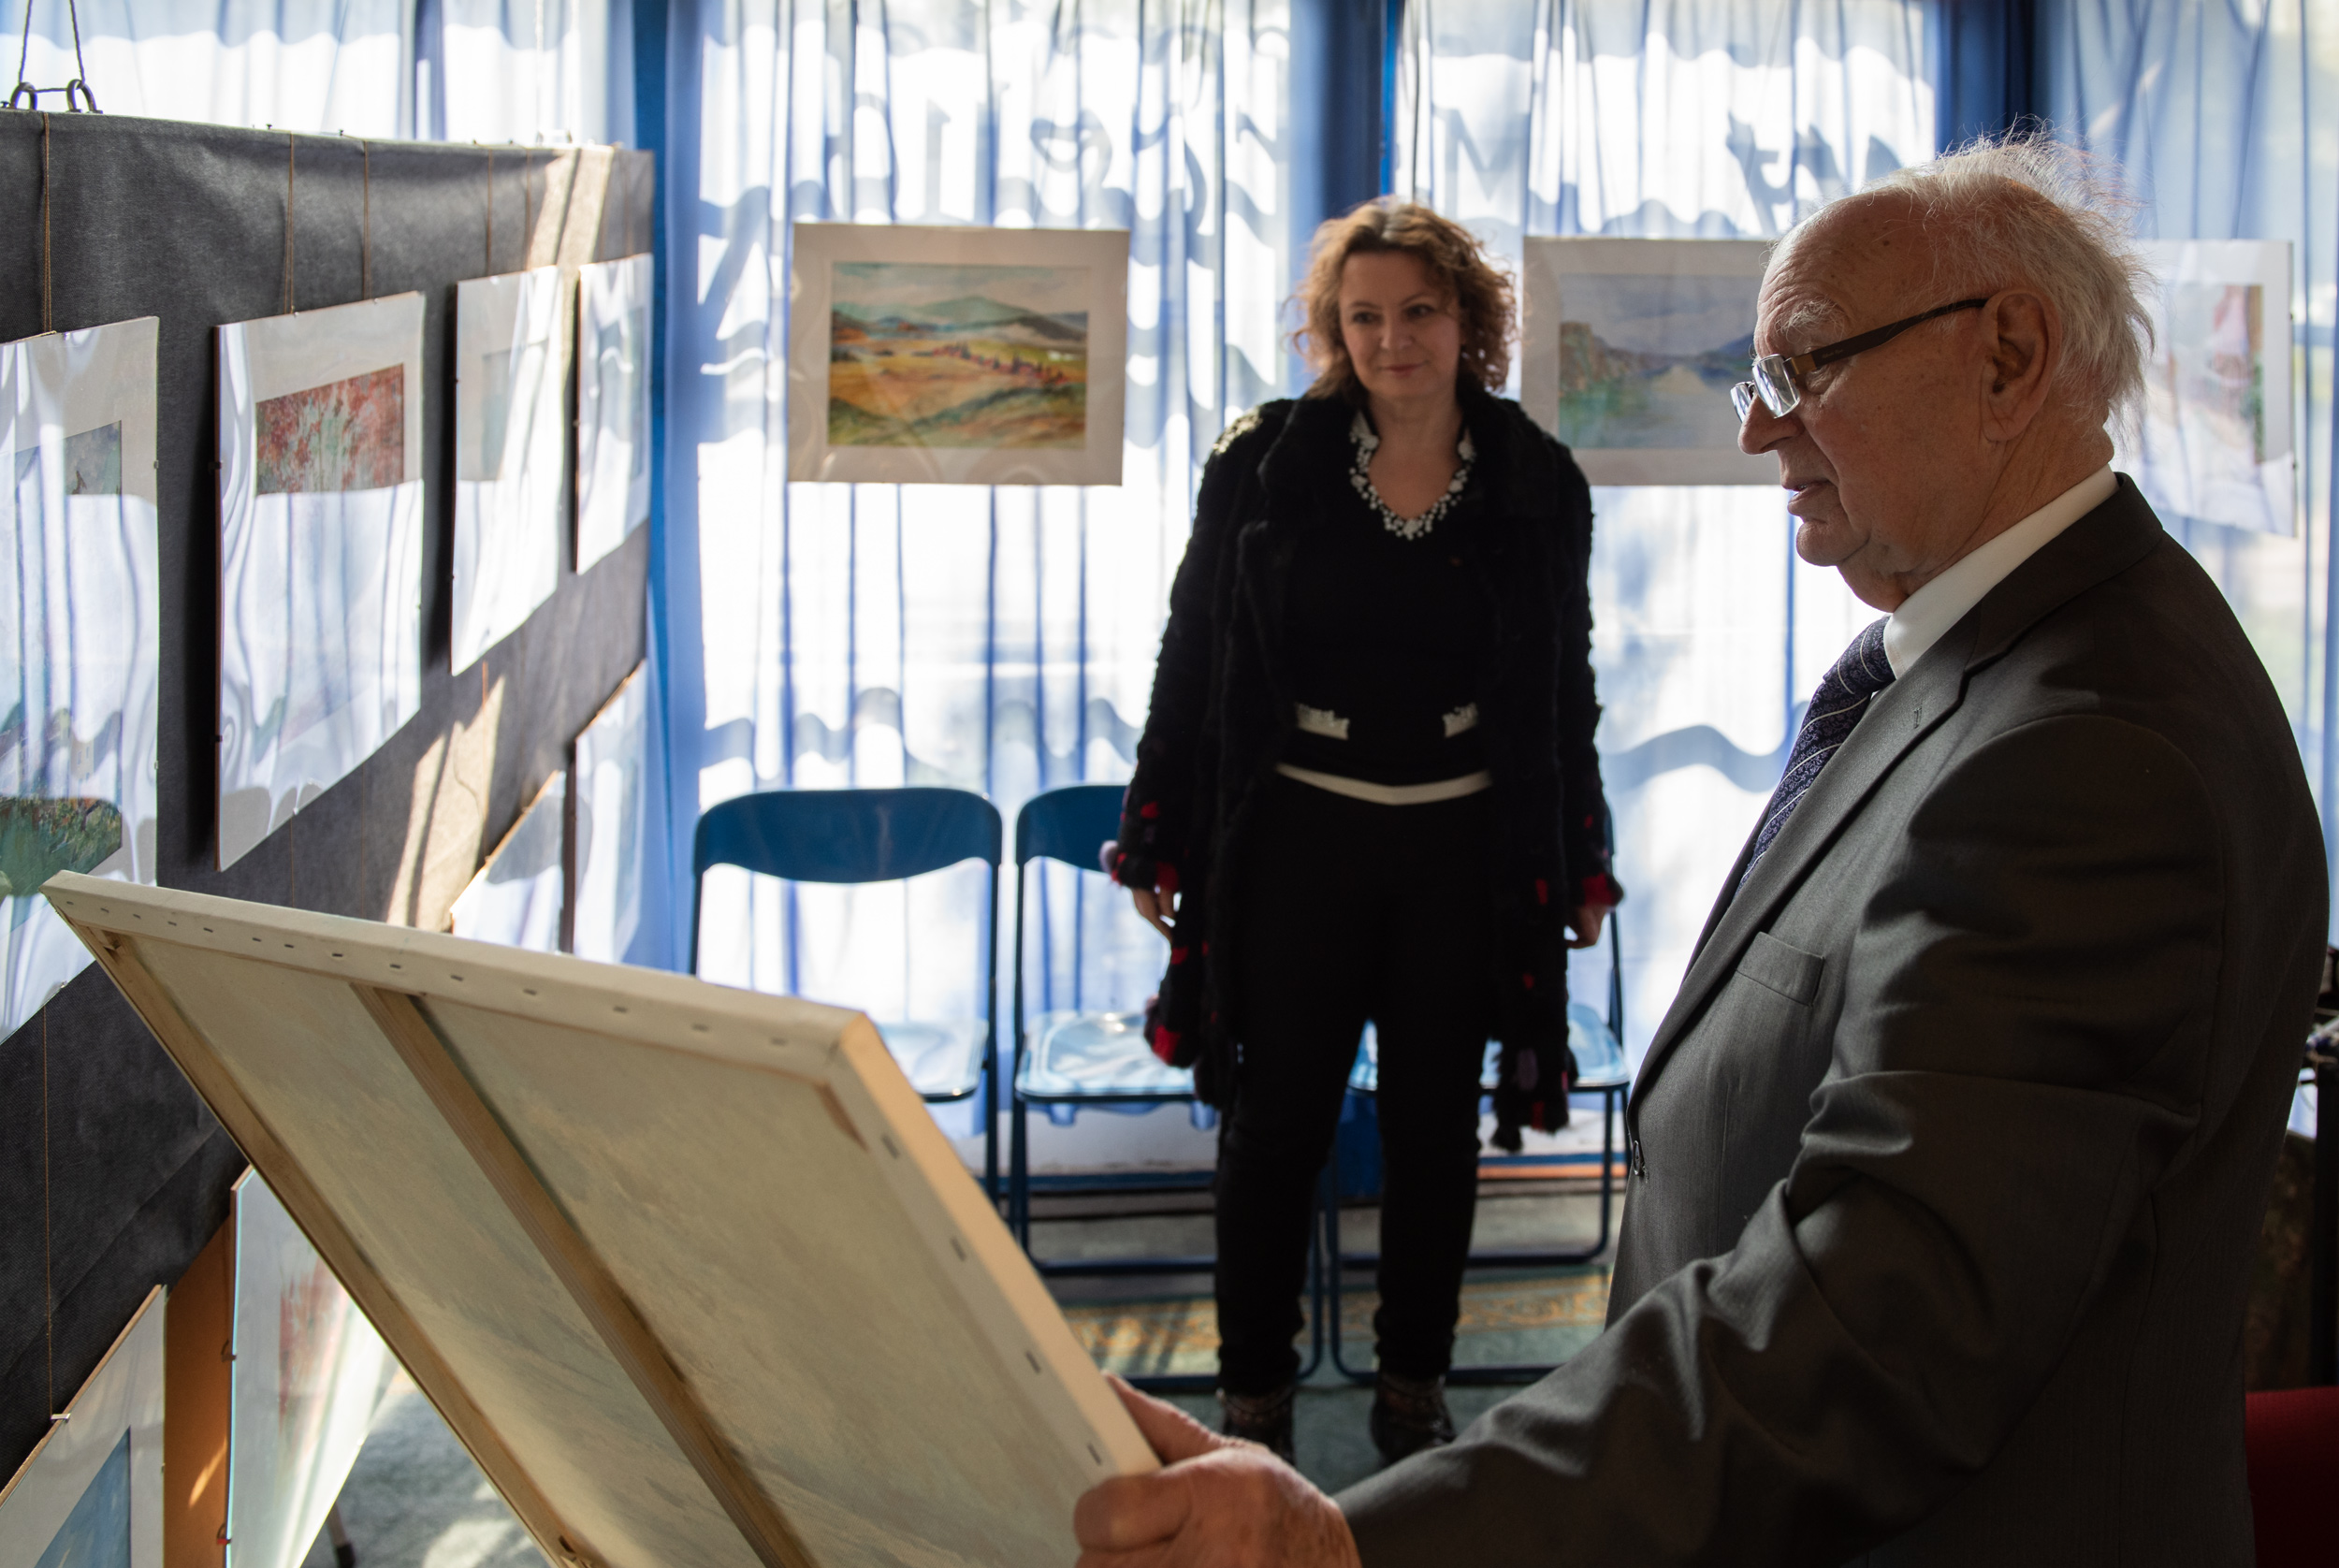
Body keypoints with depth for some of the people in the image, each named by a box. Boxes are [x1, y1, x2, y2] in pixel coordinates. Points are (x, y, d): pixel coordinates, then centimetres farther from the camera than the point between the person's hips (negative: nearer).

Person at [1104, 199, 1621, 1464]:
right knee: (1276, 1122, 5)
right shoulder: (1264, 462, -2)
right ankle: (1253, 1397, 18)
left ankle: (1414, 1390, 25)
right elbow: (1192, 657, 2)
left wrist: (1579, 864, 8)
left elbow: (1563, 689, 8)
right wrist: (1158, 842, 1)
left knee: (1437, 1124, 10)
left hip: (1465, 849, 1)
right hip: (1297, 840, -1)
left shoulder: (1537, 485, 1)